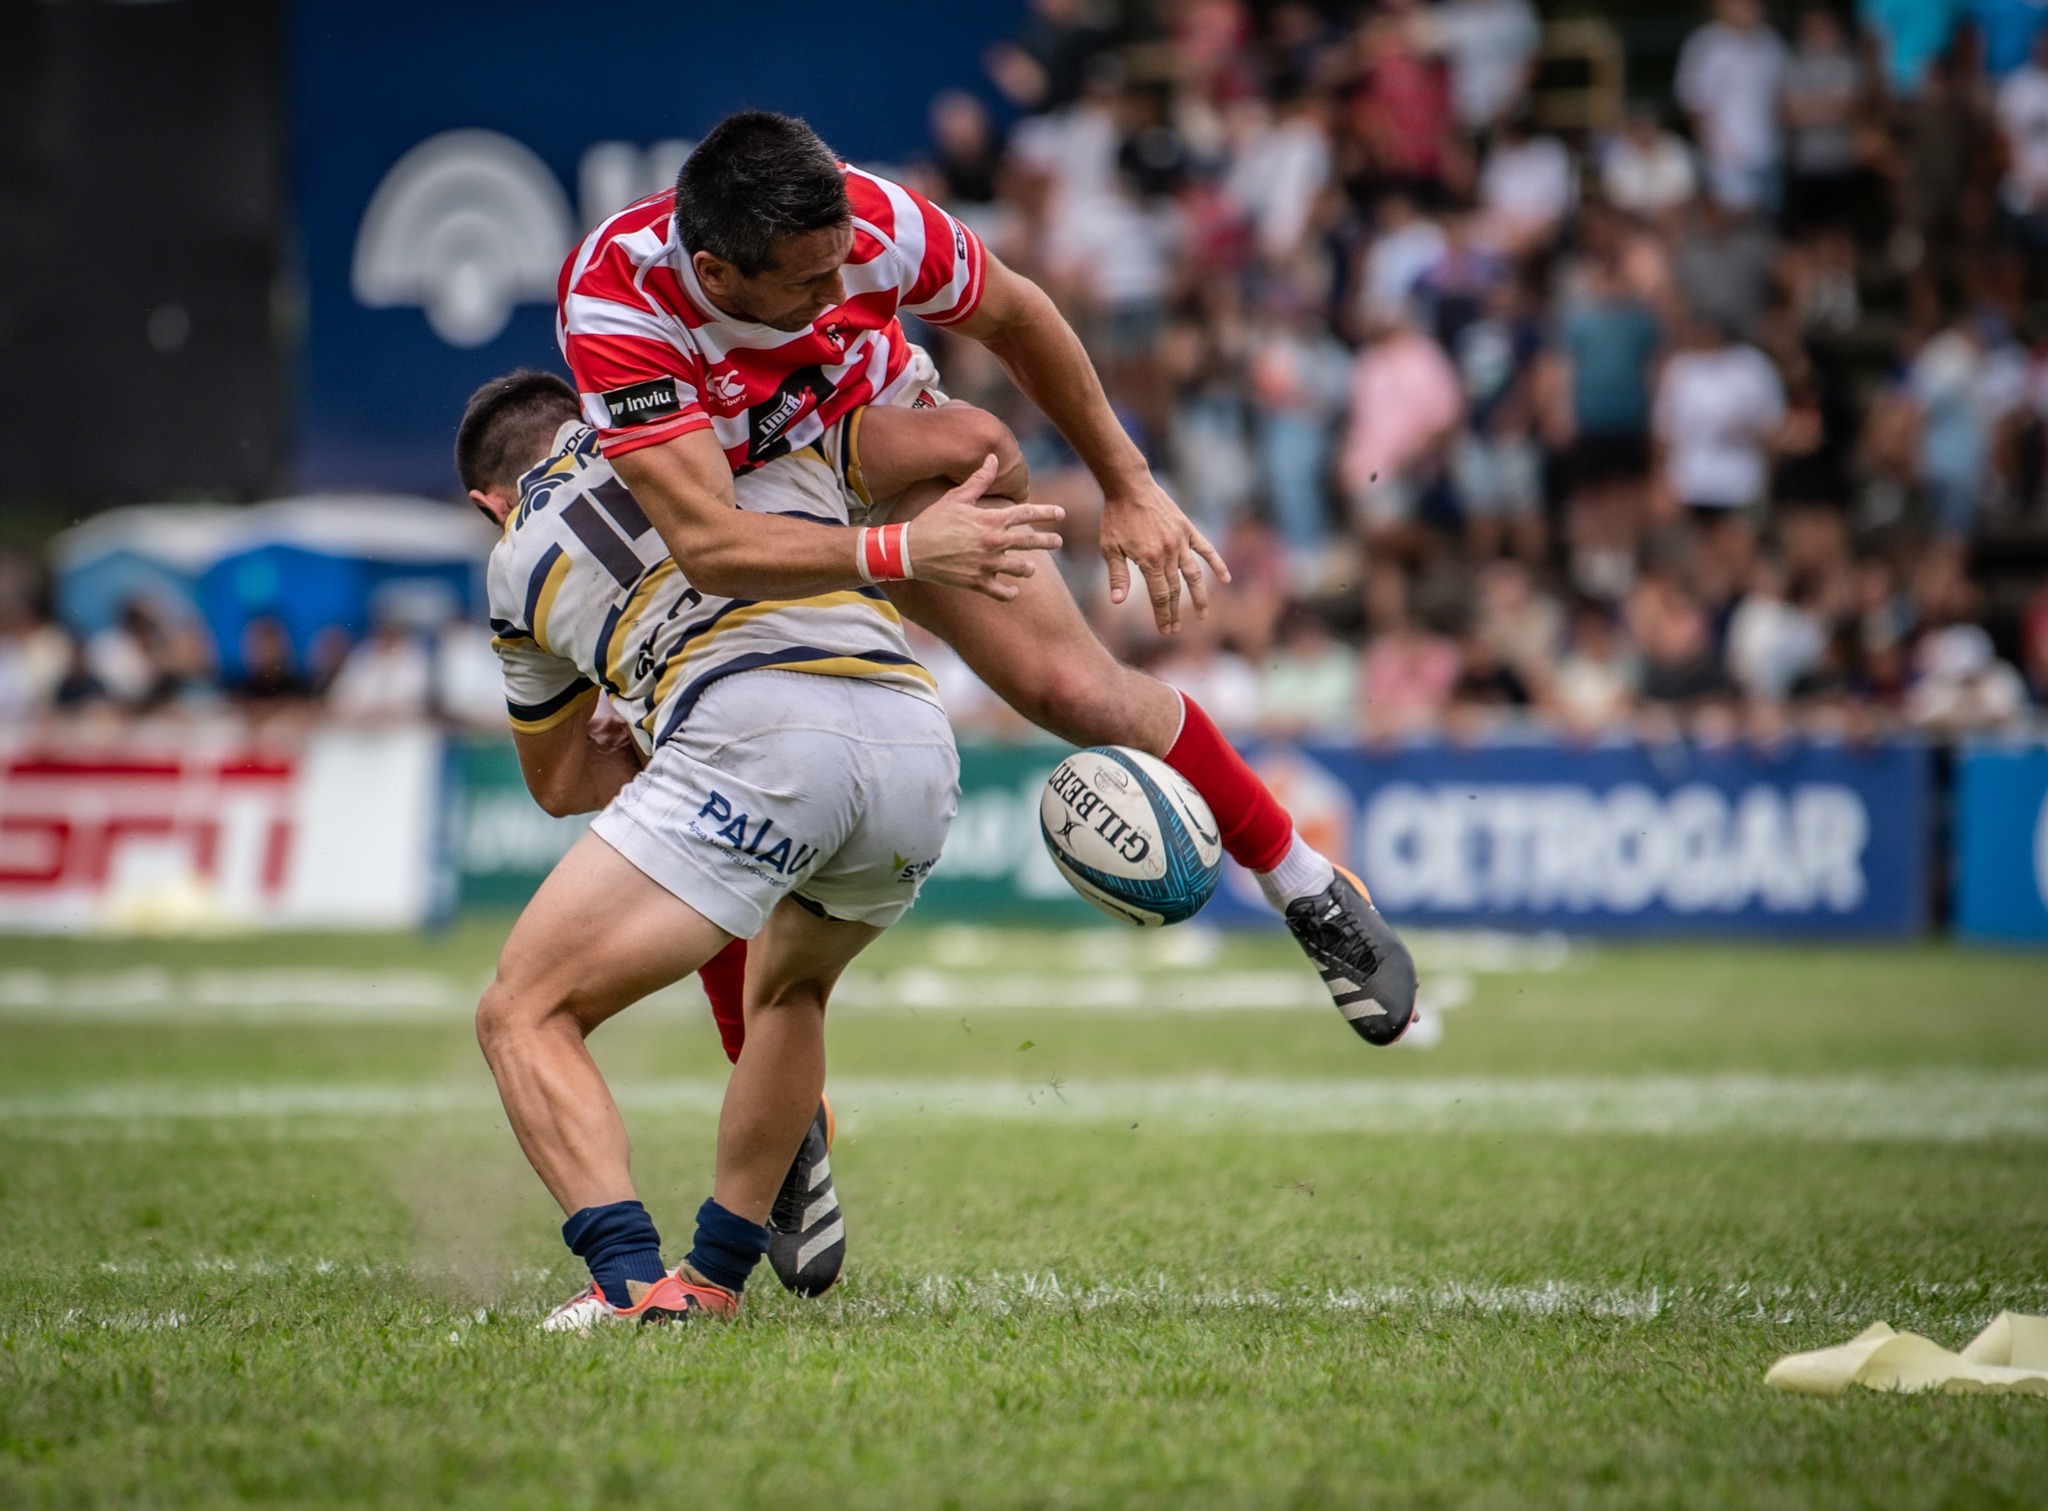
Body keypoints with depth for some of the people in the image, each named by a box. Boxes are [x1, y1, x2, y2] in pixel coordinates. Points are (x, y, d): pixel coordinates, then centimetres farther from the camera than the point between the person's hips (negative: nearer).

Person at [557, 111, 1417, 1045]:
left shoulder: (875, 219, -32)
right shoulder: (616, 308, -41)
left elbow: (1013, 317, -9)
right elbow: (707, 545, -47)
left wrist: (1127, 486, -4)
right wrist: (900, 552, -56)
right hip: (728, 508, -1)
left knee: (1076, 691, -9)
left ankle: (1309, 892, 11)